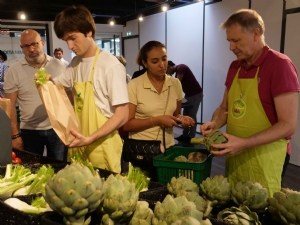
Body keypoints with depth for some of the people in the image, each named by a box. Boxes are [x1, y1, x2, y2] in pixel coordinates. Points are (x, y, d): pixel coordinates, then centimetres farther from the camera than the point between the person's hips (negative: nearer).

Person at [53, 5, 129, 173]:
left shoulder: (110, 65, -16)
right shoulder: (76, 63, 6)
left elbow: (122, 115, -17)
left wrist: (90, 139, -25)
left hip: (102, 147, -7)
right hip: (79, 144, 7)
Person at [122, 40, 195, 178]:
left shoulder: (175, 84, 1)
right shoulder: (134, 85, -11)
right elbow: (127, 124, -12)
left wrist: (181, 119, -7)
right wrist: (156, 120, -19)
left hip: (168, 148, 4)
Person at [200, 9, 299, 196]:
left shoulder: (280, 65, -13)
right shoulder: (235, 67, 8)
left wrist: (244, 143, -24)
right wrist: (215, 123, -4)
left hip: (263, 159, -6)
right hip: (234, 155, 6)